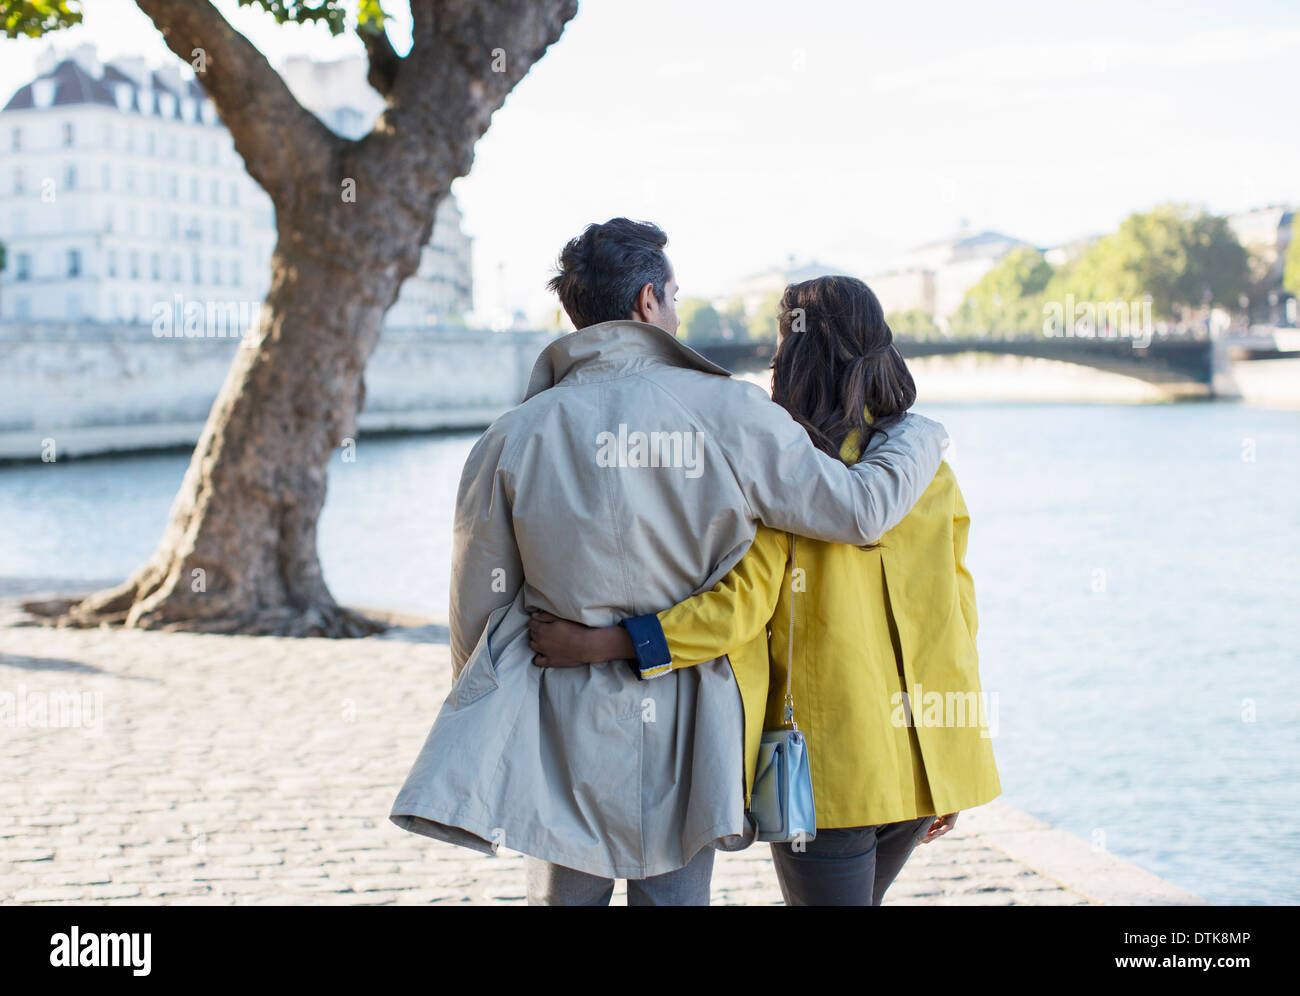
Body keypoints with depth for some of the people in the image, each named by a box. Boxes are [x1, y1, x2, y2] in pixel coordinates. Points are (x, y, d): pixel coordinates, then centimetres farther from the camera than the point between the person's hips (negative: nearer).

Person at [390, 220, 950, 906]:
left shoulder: (513, 437, -8)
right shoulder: (728, 413, -11)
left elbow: (478, 605, -2)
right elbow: (860, 509, -7)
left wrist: (480, 718, 15)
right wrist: (924, 436, 13)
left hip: (564, 727, 1)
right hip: (683, 735, 0)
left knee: (562, 895, 14)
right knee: (677, 895, 13)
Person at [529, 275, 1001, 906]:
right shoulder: (929, 465, 5)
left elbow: (742, 604, -19)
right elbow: (956, 615, 7)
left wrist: (599, 644, -17)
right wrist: (950, 780, 15)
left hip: (830, 764, -6)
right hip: (922, 756, 6)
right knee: (860, 897, 24)